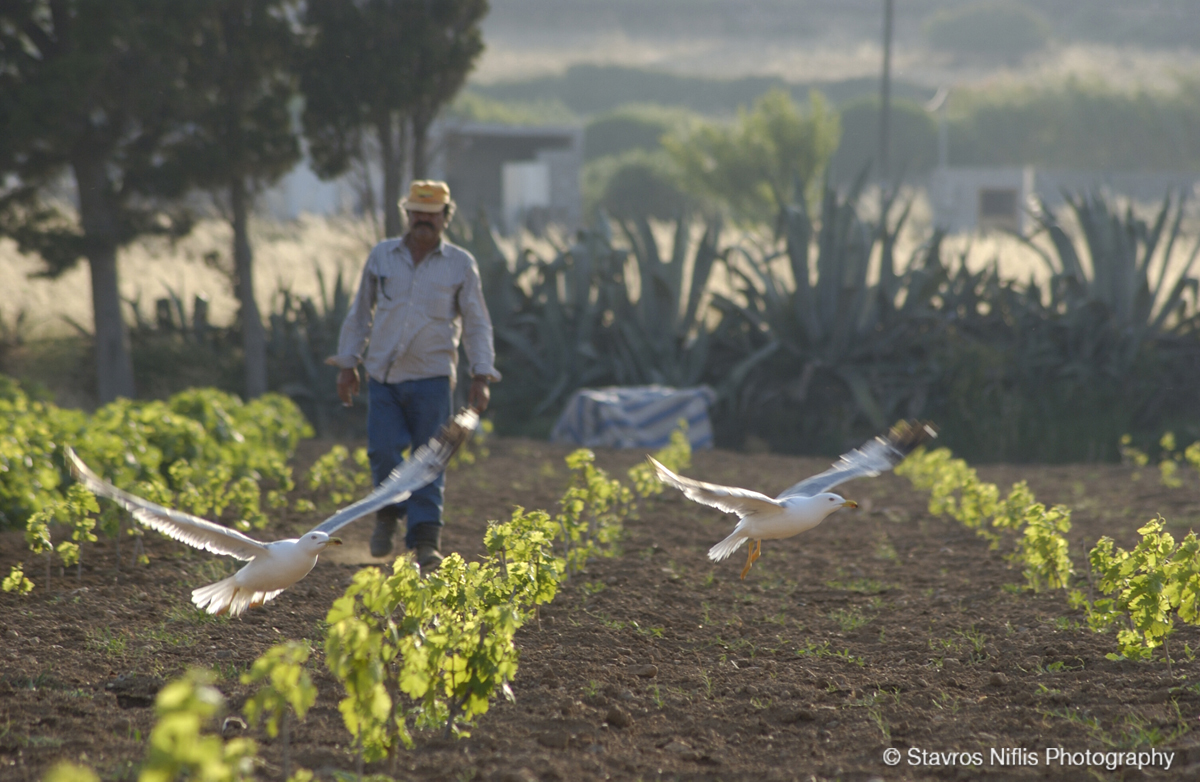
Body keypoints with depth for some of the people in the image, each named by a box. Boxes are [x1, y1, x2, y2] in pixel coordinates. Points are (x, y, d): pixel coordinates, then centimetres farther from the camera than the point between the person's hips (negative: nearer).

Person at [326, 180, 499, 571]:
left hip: (431, 377, -1)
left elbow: (477, 324, 6)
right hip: (383, 374, 1)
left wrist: (481, 377, -3)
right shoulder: (382, 256, 8)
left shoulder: (460, 264, 3)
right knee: (384, 451, -8)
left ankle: (425, 540, -3)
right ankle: (389, 513, 20)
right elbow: (360, 313, 15)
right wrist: (347, 365, 12)